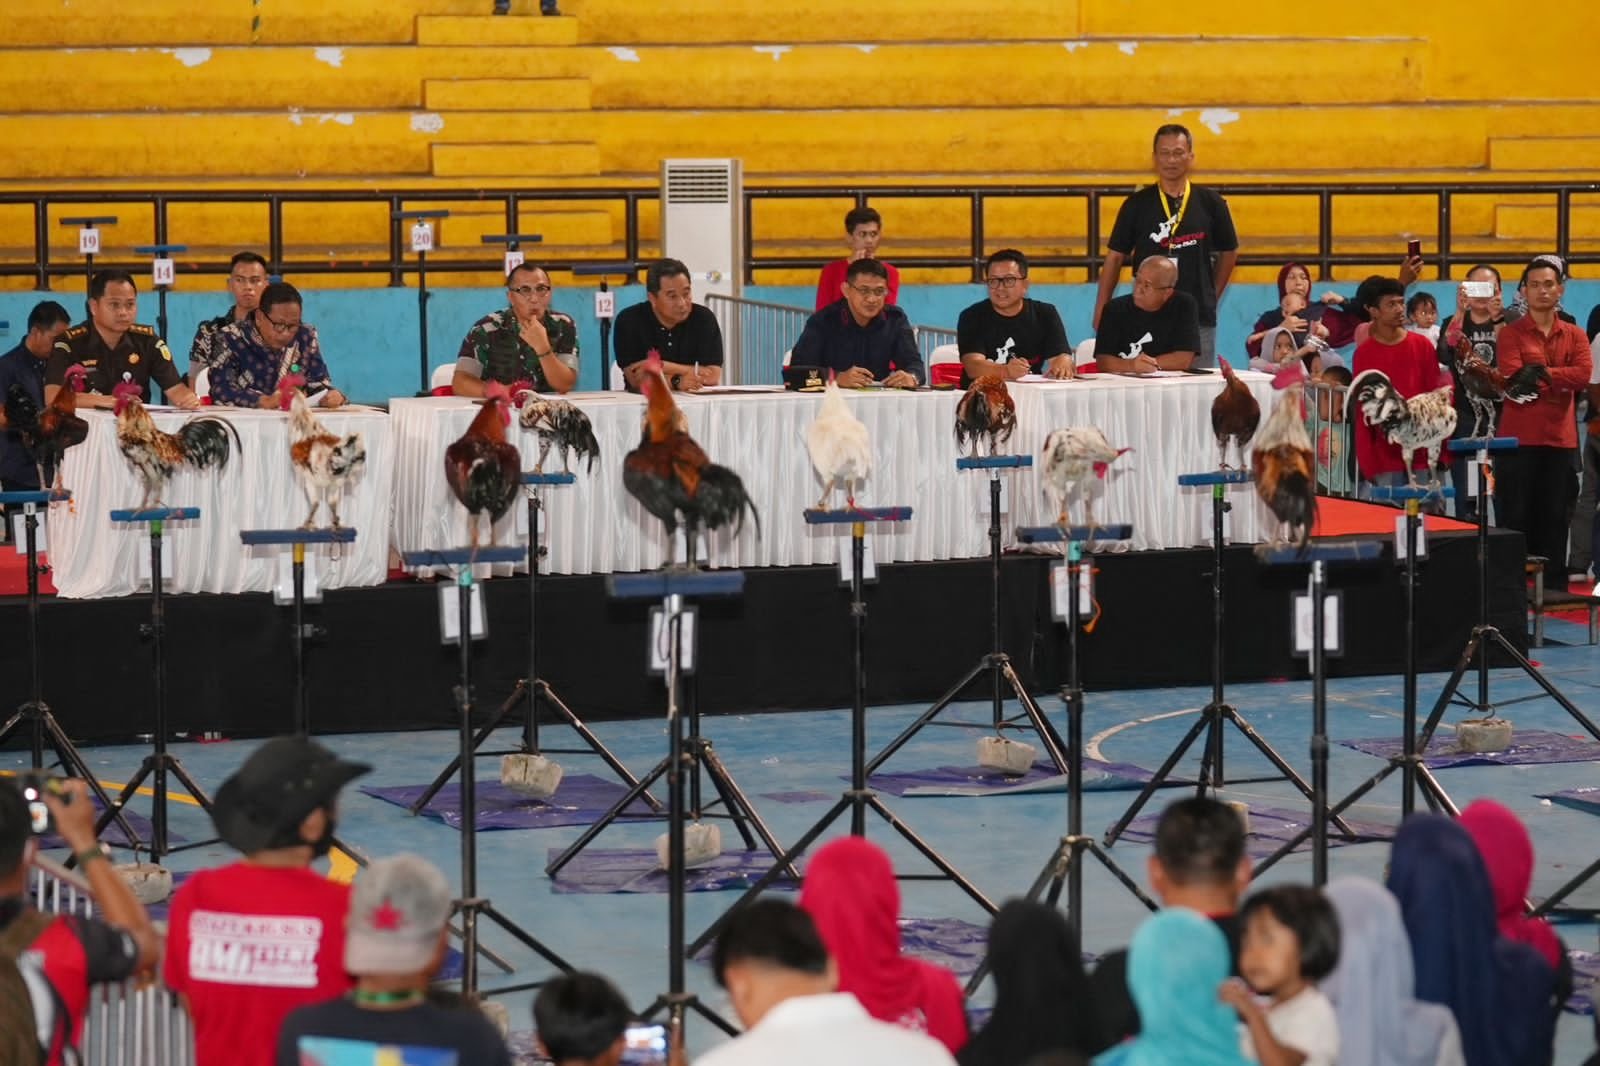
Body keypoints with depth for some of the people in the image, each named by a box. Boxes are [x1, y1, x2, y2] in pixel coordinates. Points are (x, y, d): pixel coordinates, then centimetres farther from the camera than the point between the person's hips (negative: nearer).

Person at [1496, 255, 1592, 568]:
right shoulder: (1510, 334, 1)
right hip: (1519, 439, -3)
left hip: (1561, 440, 3)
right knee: (1516, 518, -2)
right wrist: (1560, 382, -7)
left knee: (1555, 518, 6)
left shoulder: (1575, 336, 12)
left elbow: (1584, 375, -6)